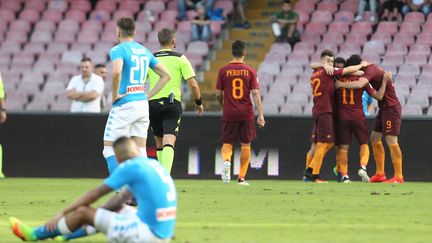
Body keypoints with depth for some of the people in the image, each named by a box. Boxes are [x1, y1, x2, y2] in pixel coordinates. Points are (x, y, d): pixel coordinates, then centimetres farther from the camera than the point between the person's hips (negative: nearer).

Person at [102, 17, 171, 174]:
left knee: (109, 148, 1)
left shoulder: (118, 50, -9)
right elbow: (165, 75, 16)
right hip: (143, 105, 7)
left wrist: (115, 94, -17)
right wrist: (148, 95, 13)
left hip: (124, 106, -7)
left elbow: (117, 71, -30)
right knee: (140, 150, 8)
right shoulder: (144, 51, 13)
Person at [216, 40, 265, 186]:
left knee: (227, 144, 7)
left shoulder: (223, 70, -1)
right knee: (246, 145, 11)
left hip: (229, 113, 0)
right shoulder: (250, 71, -1)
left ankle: (226, 161, -26)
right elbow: (255, 93, -6)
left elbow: (218, 94, 3)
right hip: (246, 113, 0)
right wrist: (260, 115, -6)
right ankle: (241, 178, 12)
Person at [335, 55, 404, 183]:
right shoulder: (372, 68, 9)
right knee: (375, 139, 9)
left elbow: (359, 84, -38)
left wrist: (341, 84, -28)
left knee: (391, 141, -10)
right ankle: (380, 174, 13)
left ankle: (398, 177, -8)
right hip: (384, 107, 10)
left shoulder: (370, 70, -21)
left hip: (391, 107, -10)